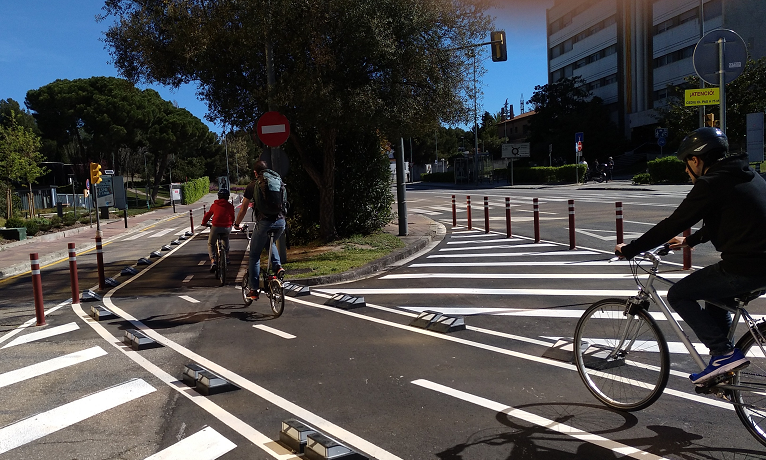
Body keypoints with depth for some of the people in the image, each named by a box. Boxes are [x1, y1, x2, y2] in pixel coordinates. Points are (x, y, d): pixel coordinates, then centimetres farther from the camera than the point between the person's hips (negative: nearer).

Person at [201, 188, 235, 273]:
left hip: (216, 227, -2)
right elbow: (232, 217, 18)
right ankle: (227, 257, 35)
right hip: (227, 228, 2)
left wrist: (204, 223, 34)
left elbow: (208, 214, 17)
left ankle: (212, 261, -8)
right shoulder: (230, 206, 8)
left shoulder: (214, 205, 7)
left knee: (210, 244, 14)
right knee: (226, 239, 35)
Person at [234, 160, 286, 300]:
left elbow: (243, 210, 9)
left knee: (254, 256, 11)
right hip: (281, 221, 4)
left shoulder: (253, 185, 4)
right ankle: (278, 266, 11)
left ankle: (253, 290, 13)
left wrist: (236, 224, 26)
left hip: (264, 222, -4)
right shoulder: (278, 180, 14)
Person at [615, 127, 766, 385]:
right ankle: (723, 366, 33)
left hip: (744, 267, -10)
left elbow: (672, 225, -13)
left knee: (679, 295, 4)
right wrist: (690, 241, 40)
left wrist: (629, 250, -4)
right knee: (716, 299, 30)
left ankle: (724, 352, 2)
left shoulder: (711, 183, -12)